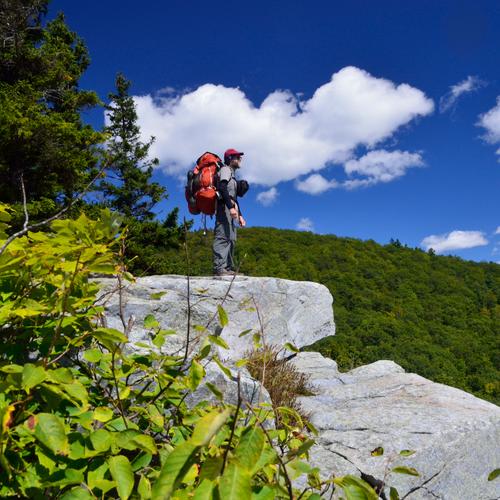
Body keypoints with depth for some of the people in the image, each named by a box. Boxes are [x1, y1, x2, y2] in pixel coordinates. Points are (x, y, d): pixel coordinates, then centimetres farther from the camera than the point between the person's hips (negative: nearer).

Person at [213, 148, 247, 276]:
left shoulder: (232, 174, 31)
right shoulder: (226, 169, 3)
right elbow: (222, 188, -16)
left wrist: (240, 215, 23)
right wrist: (231, 207, -25)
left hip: (230, 208, 10)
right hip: (224, 207, -10)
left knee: (231, 239, 6)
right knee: (222, 236, -18)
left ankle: (229, 267, 6)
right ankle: (219, 267, -25)